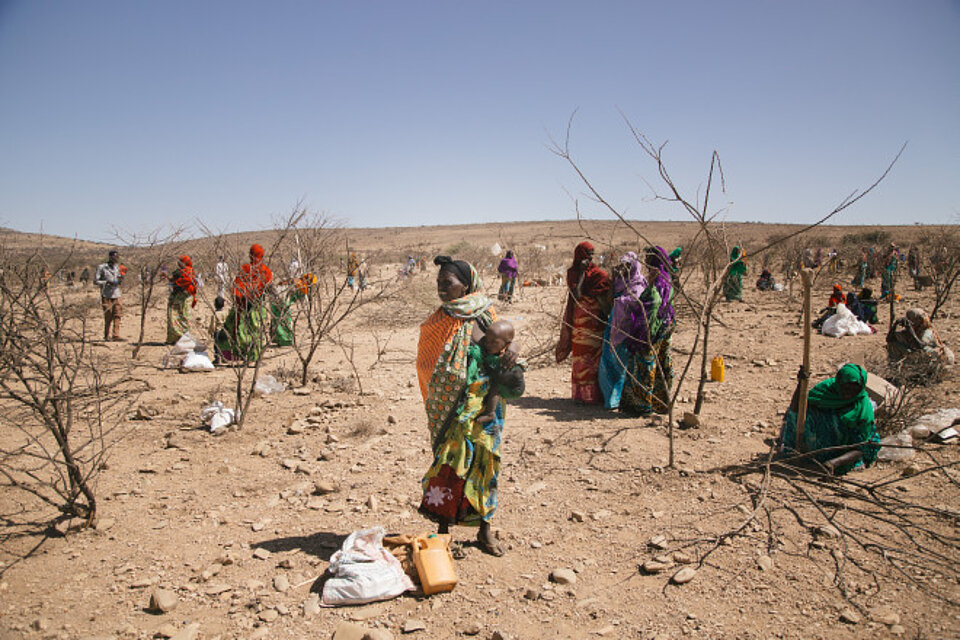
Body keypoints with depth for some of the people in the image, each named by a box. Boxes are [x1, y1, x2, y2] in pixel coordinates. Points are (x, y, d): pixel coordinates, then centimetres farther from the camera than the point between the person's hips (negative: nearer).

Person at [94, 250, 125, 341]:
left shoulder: (117, 267, 12)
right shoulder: (101, 267, -5)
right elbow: (95, 281, -7)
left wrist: (120, 280, -3)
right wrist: (107, 282, -18)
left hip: (116, 294, 5)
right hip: (106, 295, -5)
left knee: (117, 316, -5)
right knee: (108, 317, -1)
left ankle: (116, 335, -5)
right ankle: (107, 336, 12)